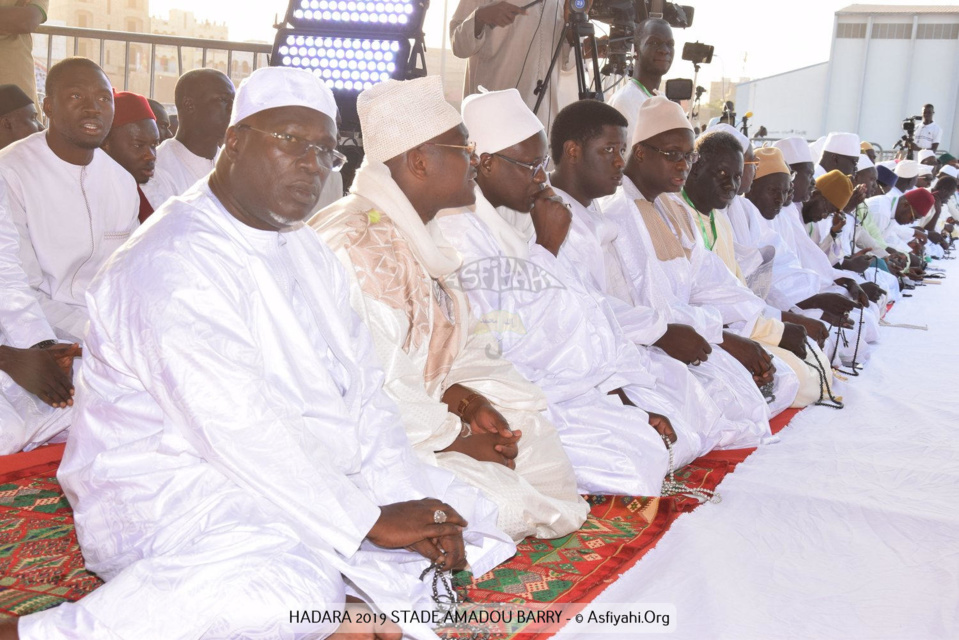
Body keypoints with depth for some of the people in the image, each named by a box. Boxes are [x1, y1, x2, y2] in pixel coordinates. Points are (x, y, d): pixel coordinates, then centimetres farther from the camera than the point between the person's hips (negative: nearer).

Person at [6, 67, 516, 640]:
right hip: (175, 490, -8)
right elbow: (236, 430, -24)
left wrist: (412, 510, -6)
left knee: (466, 515, 0)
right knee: (289, 591, -37)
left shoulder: (308, 253, 14)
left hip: (309, 479, 9)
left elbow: (364, 391, 8)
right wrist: (370, 521, -19)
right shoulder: (174, 264, -17)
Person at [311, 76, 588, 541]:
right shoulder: (356, 248, -23)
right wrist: (458, 438, -15)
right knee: (500, 507, -20)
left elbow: (459, 336, 16)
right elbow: (372, 391, -26)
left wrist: (461, 392, -5)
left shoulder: (418, 236, 12)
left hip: (427, 417, 10)